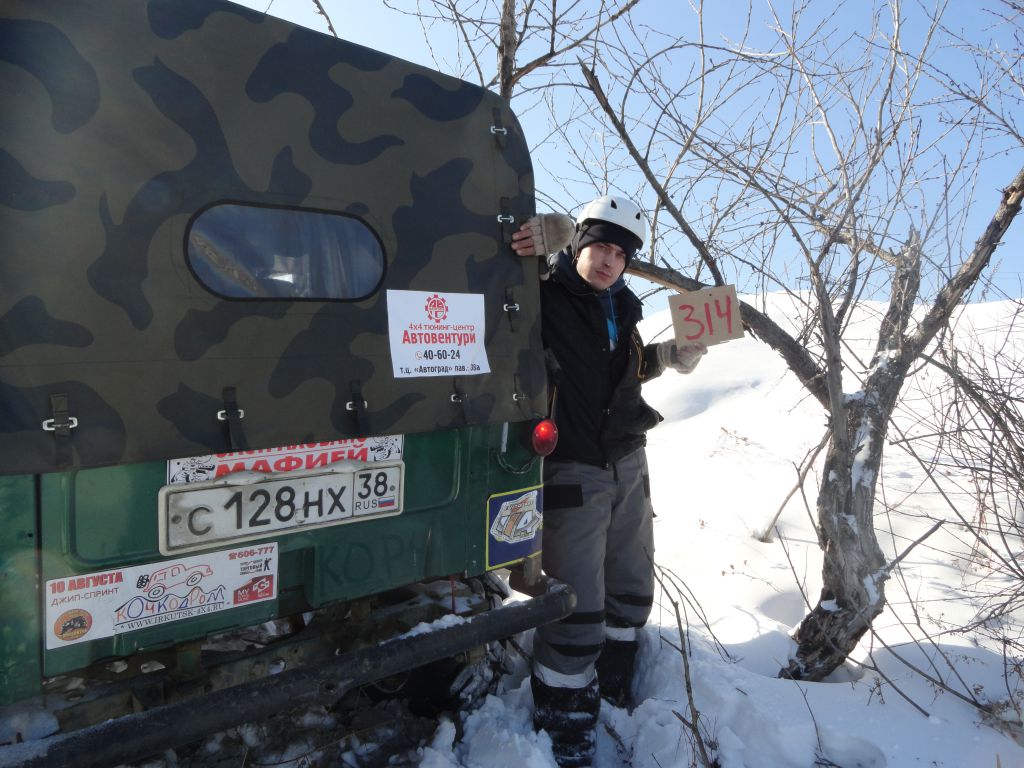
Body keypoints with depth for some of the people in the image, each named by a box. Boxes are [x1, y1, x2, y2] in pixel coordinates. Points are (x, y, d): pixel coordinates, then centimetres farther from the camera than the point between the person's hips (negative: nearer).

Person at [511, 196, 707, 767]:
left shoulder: (620, 307, 10)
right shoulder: (545, 295, -12)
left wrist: (673, 354, 10)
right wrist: (553, 231, -26)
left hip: (629, 464, 8)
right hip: (571, 470, -7)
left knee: (631, 589, 18)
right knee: (579, 606, -3)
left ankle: (613, 697, 40)